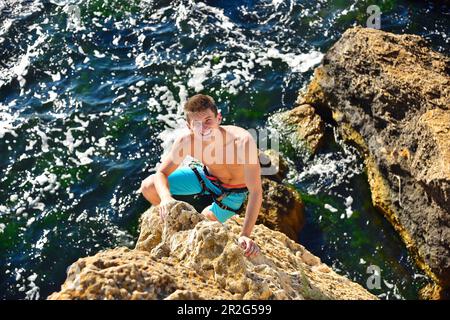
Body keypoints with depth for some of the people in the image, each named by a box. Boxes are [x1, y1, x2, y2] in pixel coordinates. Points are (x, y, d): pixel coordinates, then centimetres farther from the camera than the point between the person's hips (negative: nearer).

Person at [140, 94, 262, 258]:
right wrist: (165, 197, -39)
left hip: (233, 192, -3)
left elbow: (256, 192, -38)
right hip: (206, 175, 3)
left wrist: (245, 235, -44)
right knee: (148, 187, -8)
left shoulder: (242, 140, -41)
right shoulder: (185, 141, -30)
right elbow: (161, 173, -17)